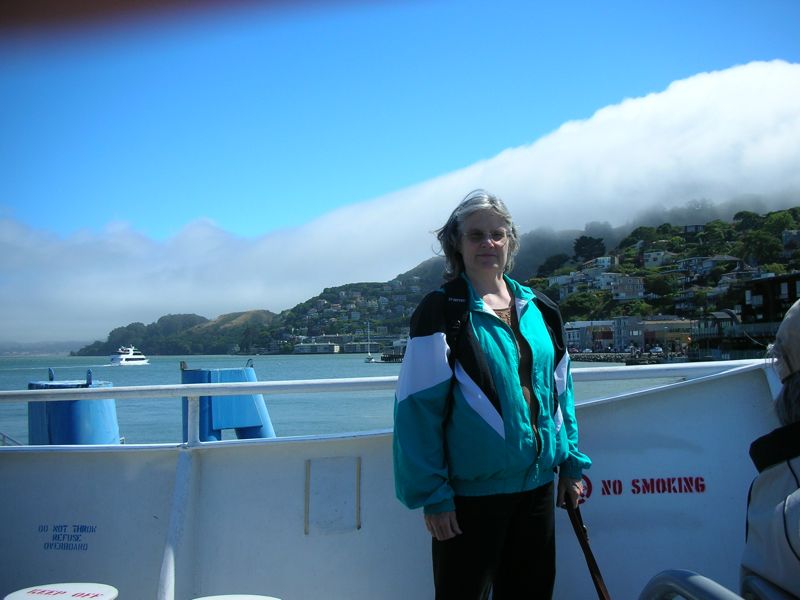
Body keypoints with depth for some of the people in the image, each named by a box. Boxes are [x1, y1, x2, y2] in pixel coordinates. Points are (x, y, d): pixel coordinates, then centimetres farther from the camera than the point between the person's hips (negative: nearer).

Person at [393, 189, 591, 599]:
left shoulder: (539, 310, 8)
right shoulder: (441, 312, -9)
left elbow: (560, 392, 15)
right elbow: (419, 408, -13)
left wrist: (571, 464, 12)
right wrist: (432, 494, -15)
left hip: (538, 485, 5)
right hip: (470, 492, -5)